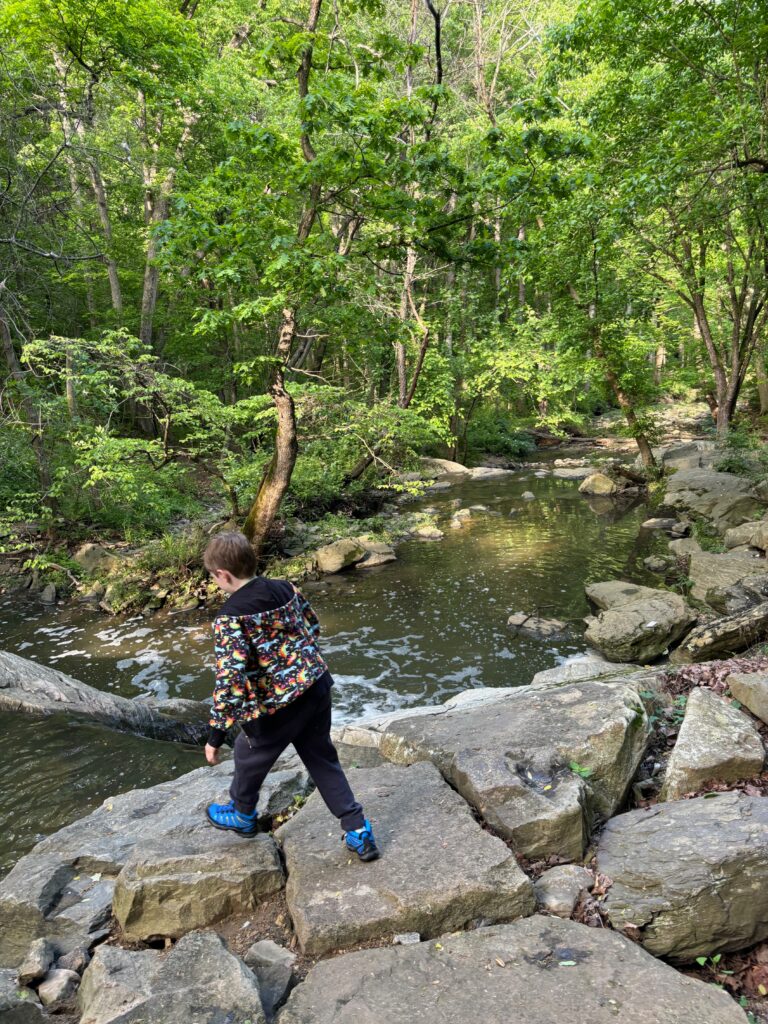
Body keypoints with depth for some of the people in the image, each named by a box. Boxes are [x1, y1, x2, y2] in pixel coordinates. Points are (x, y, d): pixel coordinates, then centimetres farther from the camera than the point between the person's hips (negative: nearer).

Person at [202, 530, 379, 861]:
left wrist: (215, 735, -16)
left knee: (249, 757, 24)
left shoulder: (230, 617, -19)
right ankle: (358, 831, 23)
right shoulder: (286, 588, 0)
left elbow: (229, 680, -23)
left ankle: (242, 815, 49)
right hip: (316, 688, 6)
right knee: (322, 759, 22)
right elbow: (313, 629, 13)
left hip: (277, 706, -6)